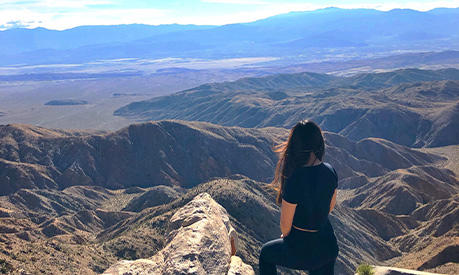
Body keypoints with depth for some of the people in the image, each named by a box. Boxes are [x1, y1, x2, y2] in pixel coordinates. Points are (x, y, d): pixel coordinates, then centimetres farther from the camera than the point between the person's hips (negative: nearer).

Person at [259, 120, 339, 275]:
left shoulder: (295, 181, -30)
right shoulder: (330, 172, -9)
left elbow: (285, 225, -18)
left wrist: (285, 235, 5)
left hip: (302, 251, -5)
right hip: (328, 246, 5)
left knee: (266, 253, 25)